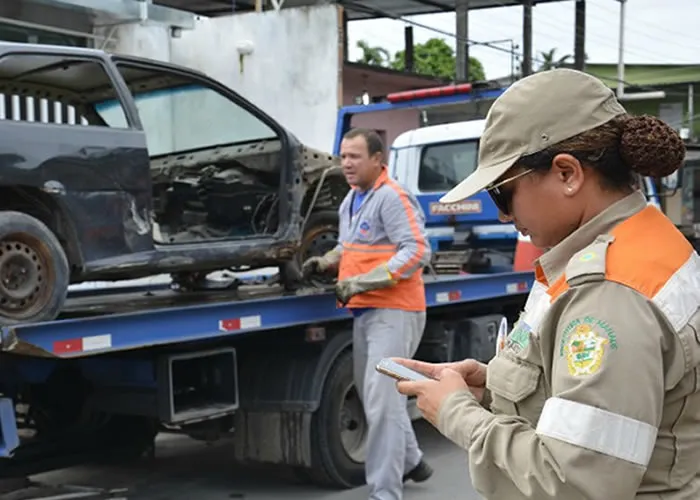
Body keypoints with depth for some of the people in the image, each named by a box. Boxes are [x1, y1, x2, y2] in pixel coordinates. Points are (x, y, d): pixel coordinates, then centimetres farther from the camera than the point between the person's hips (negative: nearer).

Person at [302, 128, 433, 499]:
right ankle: (410, 460, 40)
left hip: (394, 311, -10)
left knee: (382, 399, -13)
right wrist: (326, 262, 9)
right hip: (364, 311, 10)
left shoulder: (392, 198, -15)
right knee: (373, 395, 21)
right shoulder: (350, 200, 15)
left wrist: (360, 282, -25)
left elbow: (417, 252, -23)